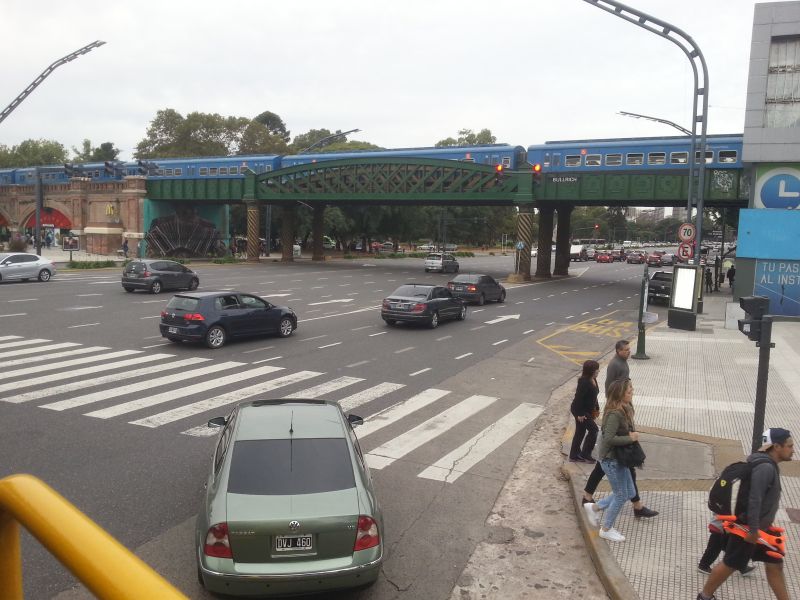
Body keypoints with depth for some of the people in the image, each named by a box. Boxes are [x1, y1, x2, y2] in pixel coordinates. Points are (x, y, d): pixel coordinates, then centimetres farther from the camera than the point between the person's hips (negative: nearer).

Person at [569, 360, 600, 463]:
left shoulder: (593, 380, 4)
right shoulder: (584, 382, -26)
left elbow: (593, 396, 16)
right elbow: (578, 397, -26)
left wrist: (596, 408, 20)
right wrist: (580, 414, -23)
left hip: (588, 410, 10)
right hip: (580, 411, -10)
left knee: (580, 432, 15)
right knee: (593, 429, -4)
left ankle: (574, 455, 25)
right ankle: (585, 454, 7)